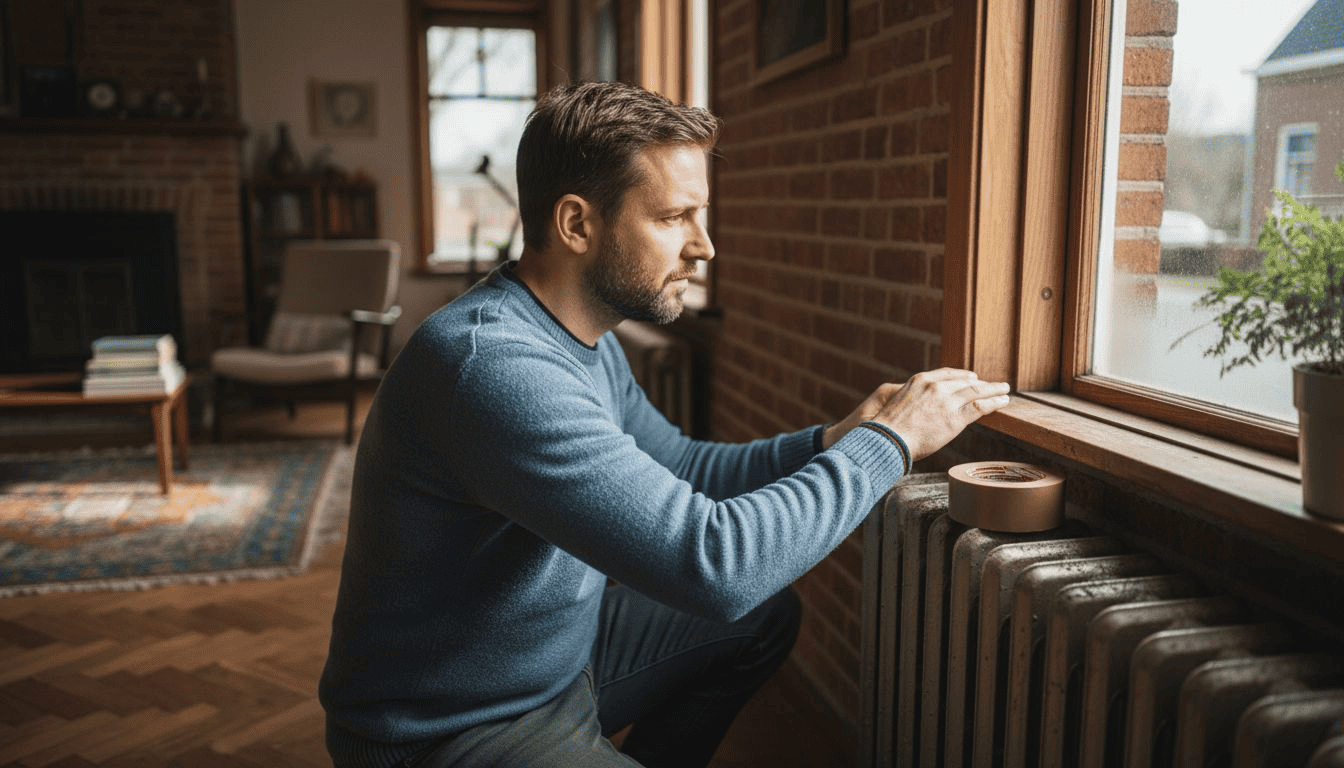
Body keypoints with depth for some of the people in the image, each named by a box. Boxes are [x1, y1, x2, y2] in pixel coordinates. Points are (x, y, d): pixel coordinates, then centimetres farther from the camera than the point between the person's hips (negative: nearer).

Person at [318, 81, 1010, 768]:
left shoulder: (587, 338, 1)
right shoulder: (489, 364, -31)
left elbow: (679, 468, 11)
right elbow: (712, 565, -34)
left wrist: (831, 441, -4)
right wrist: (887, 441, -21)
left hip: (558, 655, 9)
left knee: (767, 616, 17)